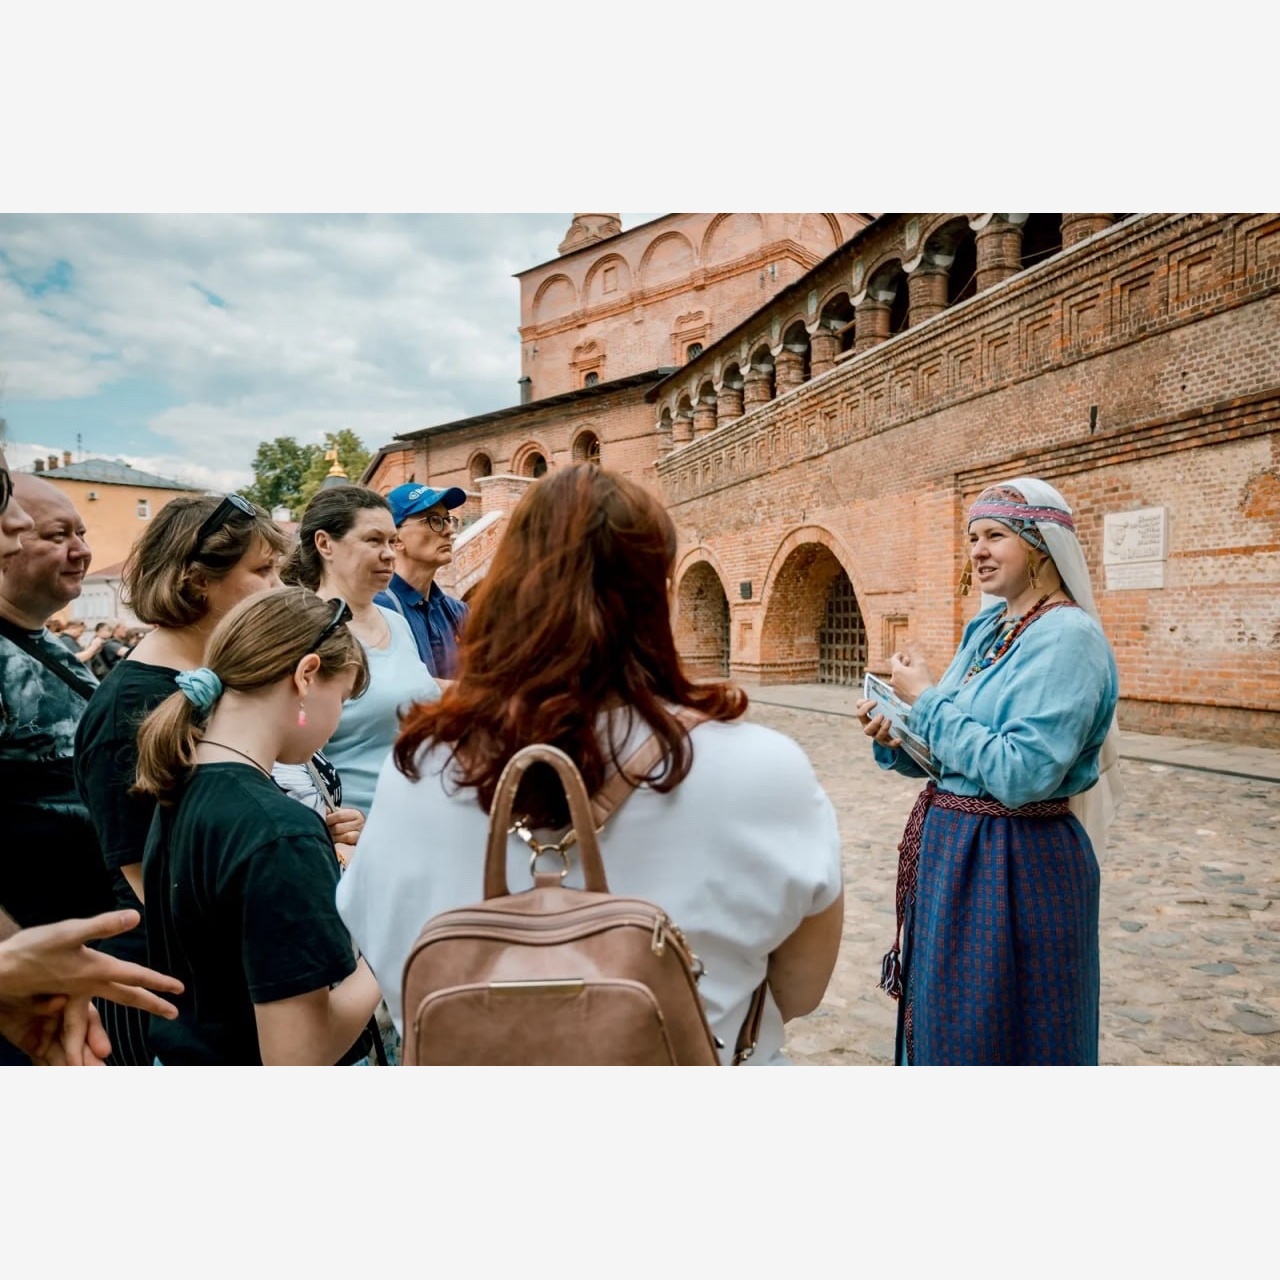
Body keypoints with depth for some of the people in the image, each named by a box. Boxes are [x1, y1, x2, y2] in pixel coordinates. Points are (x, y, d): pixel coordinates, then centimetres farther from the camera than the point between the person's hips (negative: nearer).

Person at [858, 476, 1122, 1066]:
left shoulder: (1067, 637, -17)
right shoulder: (986, 628, 8)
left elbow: (1019, 773, -26)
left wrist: (927, 700, -18)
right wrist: (896, 741, -7)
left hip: (1018, 868, -8)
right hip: (951, 851, 8)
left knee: (997, 1036, 9)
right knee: (942, 1026, 22)